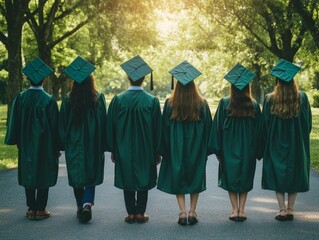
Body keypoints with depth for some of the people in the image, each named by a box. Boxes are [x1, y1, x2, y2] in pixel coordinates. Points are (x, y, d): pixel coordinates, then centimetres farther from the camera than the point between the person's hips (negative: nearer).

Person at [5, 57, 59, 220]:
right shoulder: (48, 100, -13)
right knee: (44, 175, 6)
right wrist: (56, 147, 0)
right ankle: (40, 209, 8)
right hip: (44, 145, -3)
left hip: (26, 144, 3)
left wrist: (17, 142, 13)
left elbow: (14, 122, 2)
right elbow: (54, 126, -8)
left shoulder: (20, 98, -5)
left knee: (28, 174, 13)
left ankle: (31, 208, 17)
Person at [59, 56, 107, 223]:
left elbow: (62, 125, 0)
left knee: (76, 175, 13)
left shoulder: (68, 100, -6)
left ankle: (80, 207, 20)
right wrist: (104, 145, 3)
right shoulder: (99, 98, -8)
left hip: (73, 145, 1)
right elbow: (103, 122, -5)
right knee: (92, 174, 8)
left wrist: (62, 145, 9)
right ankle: (87, 203, -13)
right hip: (93, 144, -1)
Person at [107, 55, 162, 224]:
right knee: (143, 179, 11)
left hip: (124, 150, 0)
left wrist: (113, 150, 9)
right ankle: (140, 213, 14)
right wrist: (157, 151, 6)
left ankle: (131, 213, 14)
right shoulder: (152, 101, -8)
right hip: (145, 150, 0)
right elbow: (157, 128, -3)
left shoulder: (118, 100, -7)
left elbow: (111, 127, -1)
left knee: (127, 179, 11)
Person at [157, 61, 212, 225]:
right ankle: (192, 212, 13)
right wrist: (206, 149, 10)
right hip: (197, 148, 1)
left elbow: (165, 127, -3)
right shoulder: (202, 104, -5)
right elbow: (208, 127, 0)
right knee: (195, 177, 14)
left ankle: (182, 212, 0)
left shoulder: (170, 103, -7)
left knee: (177, 177, 9)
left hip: (176, 148, 0)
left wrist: (164, 150, 6)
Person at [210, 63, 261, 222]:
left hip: (229, 148, -1)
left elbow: (217, 127, -7)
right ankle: (241, 210, 10)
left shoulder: (224, 103, -9)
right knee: (245, 178, 13)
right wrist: (258, 151, 9)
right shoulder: (254, 105, -4)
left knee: (230, 177, 10)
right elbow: (258, 129, 1)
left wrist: (217, 149, 0)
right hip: (248, 148, 1)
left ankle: (235, 209, 6)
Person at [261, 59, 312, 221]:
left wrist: (265, 145, 7)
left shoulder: (269, 100, -10)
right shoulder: (302, 98, -7)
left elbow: (264, 125, -4)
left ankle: (282, 209, 3)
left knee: (278, 175, 8)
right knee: (294, 175, 13)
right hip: (297, 145, 1)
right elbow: (308, 123, 1)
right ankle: (290, 209, 14)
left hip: (276, 145, -1)